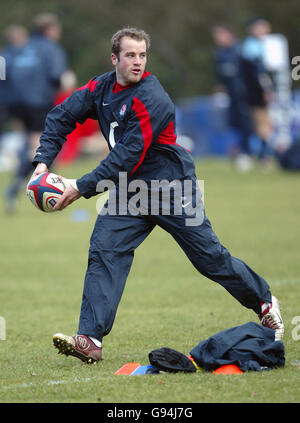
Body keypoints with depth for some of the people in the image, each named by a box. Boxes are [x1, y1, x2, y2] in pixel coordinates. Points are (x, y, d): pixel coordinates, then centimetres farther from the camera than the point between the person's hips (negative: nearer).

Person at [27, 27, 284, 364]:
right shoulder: (101, 88, -2)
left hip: (171, 189, -6)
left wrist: (82, 187, -26)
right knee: (104, 250, -11)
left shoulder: (151, 101, -25)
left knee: (210, 257, 2)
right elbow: (62, 116, 4)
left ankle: (264, 302, 26)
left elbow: (127, 159, -27)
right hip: (129, 191, 6)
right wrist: (43, 161, -10)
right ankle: (90, 341, -14)